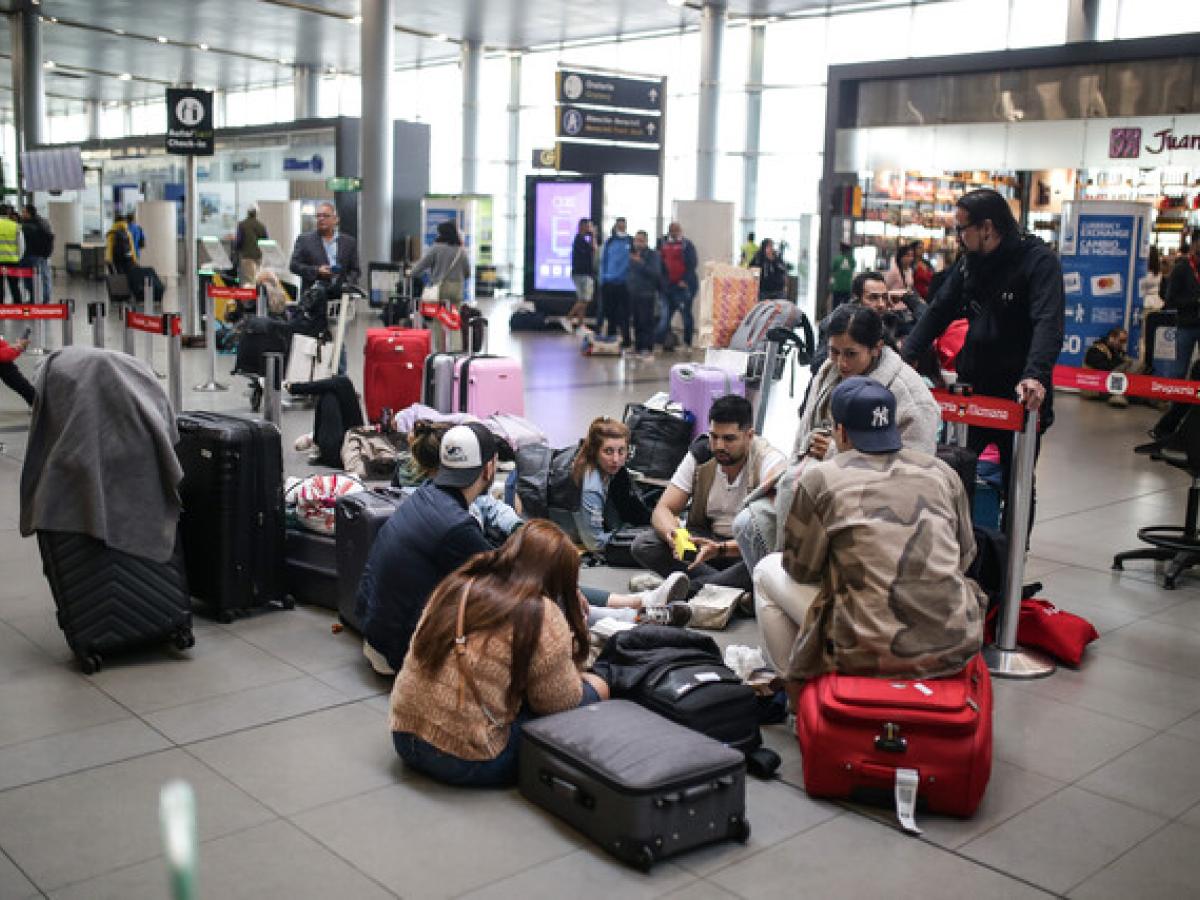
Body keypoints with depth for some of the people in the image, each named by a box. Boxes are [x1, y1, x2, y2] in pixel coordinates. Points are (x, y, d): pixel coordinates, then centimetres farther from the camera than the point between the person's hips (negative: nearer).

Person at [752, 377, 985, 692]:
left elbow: (800, 569, 4)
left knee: (767, 570, 17)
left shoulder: (820, 478, -5)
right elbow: (966, 556, 17)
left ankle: (792, 684, 25)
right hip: (956, 650, 4)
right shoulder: (943, 472, 6)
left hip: (872, 655, -4)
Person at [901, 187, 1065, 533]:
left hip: (1020, 397, -5)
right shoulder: (969, 262, 7)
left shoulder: (1039, 261, -13)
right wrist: (906, 358, -3)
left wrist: (1036, 375, -42)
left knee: (1017, 487, 11)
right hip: (972, 390, 5)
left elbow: (1048, 322, -26)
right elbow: (938, 313, 10)